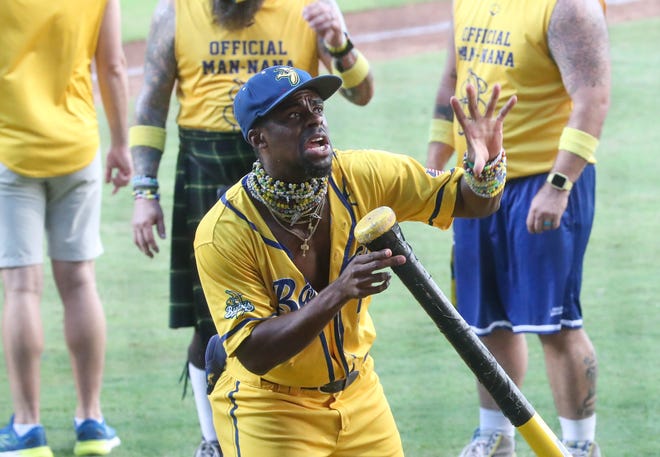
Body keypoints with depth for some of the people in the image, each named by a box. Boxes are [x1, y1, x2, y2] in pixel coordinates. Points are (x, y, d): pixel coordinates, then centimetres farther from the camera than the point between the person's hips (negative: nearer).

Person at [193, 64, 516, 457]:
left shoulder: (363, 177, -12)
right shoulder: (224, 233, -24)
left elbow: (474, 201, -5)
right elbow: (254, 354, -27)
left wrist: (486, 165, -29)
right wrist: (339, 293, -40)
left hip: (359, 396, 5)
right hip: (267, 411, -5)